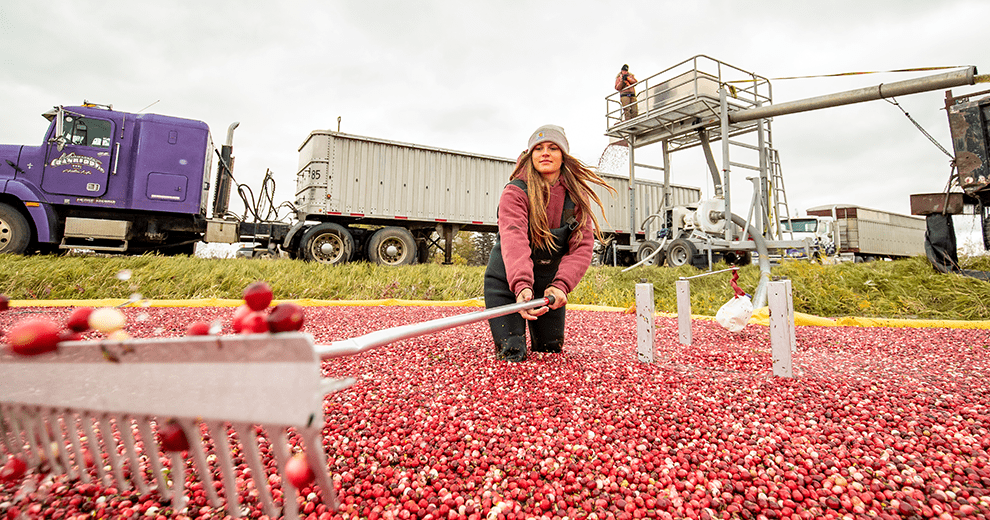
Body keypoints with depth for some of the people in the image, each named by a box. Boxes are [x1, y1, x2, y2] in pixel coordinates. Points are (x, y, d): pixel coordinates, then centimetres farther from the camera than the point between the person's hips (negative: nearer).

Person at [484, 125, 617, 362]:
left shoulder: (577, 196, -8)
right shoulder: (515, 192, -20)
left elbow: (582, 246, -18)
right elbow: (514, 240, -38)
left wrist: (561, 285, -35)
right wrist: (522, 286, -55)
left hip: (549, 281, 4)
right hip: (508, 280, -3)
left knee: (551, 350, 13)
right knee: (511, 352, -5)